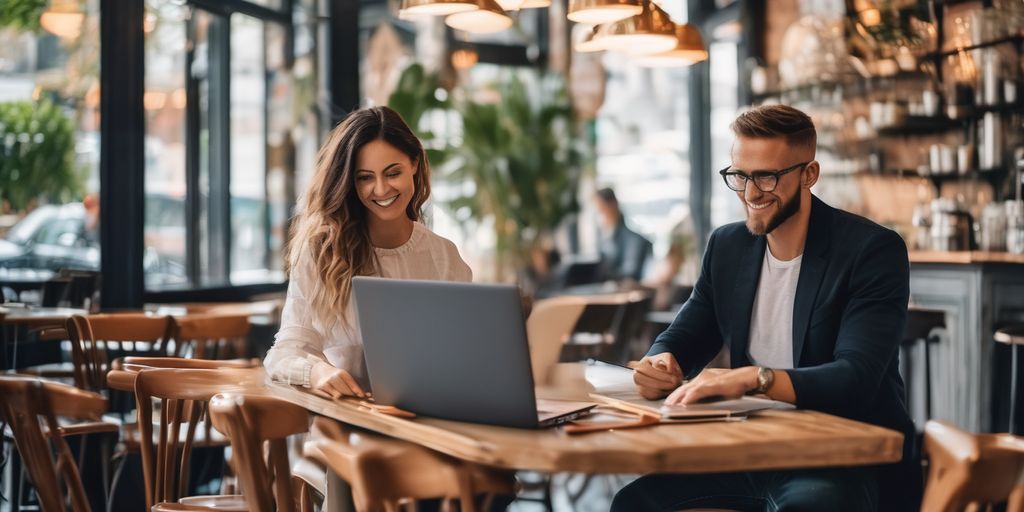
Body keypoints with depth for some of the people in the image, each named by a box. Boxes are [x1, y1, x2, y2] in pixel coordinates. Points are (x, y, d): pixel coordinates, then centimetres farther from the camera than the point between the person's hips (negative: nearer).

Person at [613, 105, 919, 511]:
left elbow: (856, 378, -22)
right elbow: (683, 338, 13)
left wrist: (754, 378, -38)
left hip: (852, 463, -6)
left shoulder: (874, 250, -11)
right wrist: (661, 365, -13)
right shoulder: (727, 246, 8)